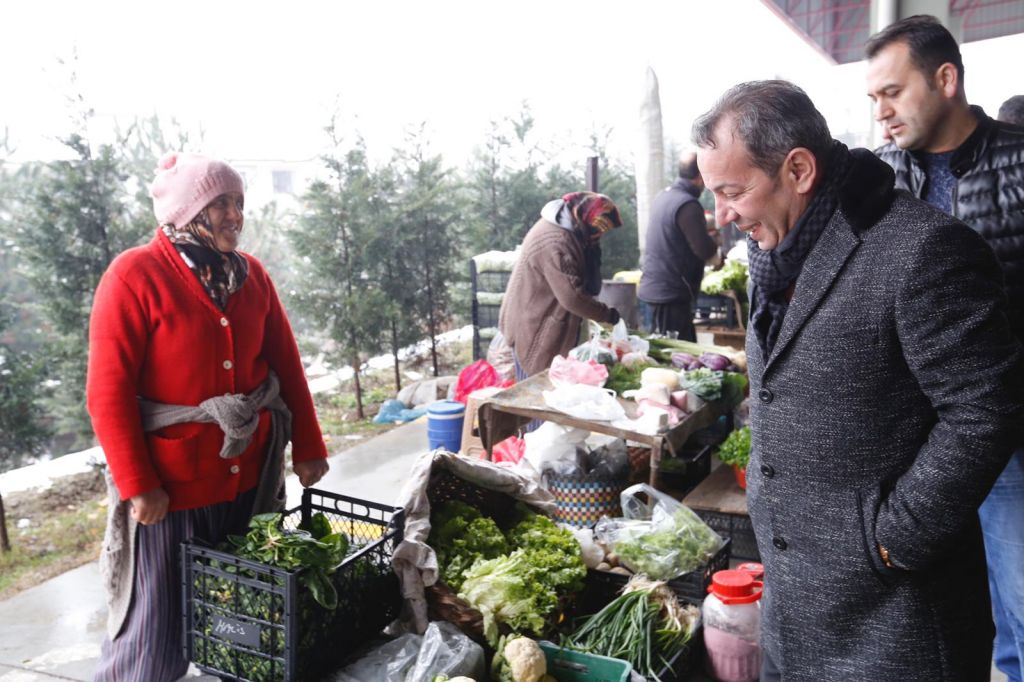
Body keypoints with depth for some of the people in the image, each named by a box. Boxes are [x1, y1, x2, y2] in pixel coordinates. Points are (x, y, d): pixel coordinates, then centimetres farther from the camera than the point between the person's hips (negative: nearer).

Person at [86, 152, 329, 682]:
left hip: (252, 476, 5)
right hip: (171, 484, -5)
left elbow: (287, 365, 7)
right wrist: (138, 485, -14)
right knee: (157, 623, 9)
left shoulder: (251, 274, 5)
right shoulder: (135, 275, -11)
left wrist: (307, 447, 4)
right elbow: (108, 391, -13)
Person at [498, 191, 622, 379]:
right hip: (534, 331, -10)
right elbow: (572, 296, -27)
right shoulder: (556, 244, -27)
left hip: (540, 323, 10)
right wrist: (607, 314, -18)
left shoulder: (563, 227, 6)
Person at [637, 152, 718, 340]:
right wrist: (715, 241, 0)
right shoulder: (688, 205, -20)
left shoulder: (664, 195, 8)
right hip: (671, 292, -9)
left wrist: (706, 229, 18)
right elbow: (705, 250, -21)